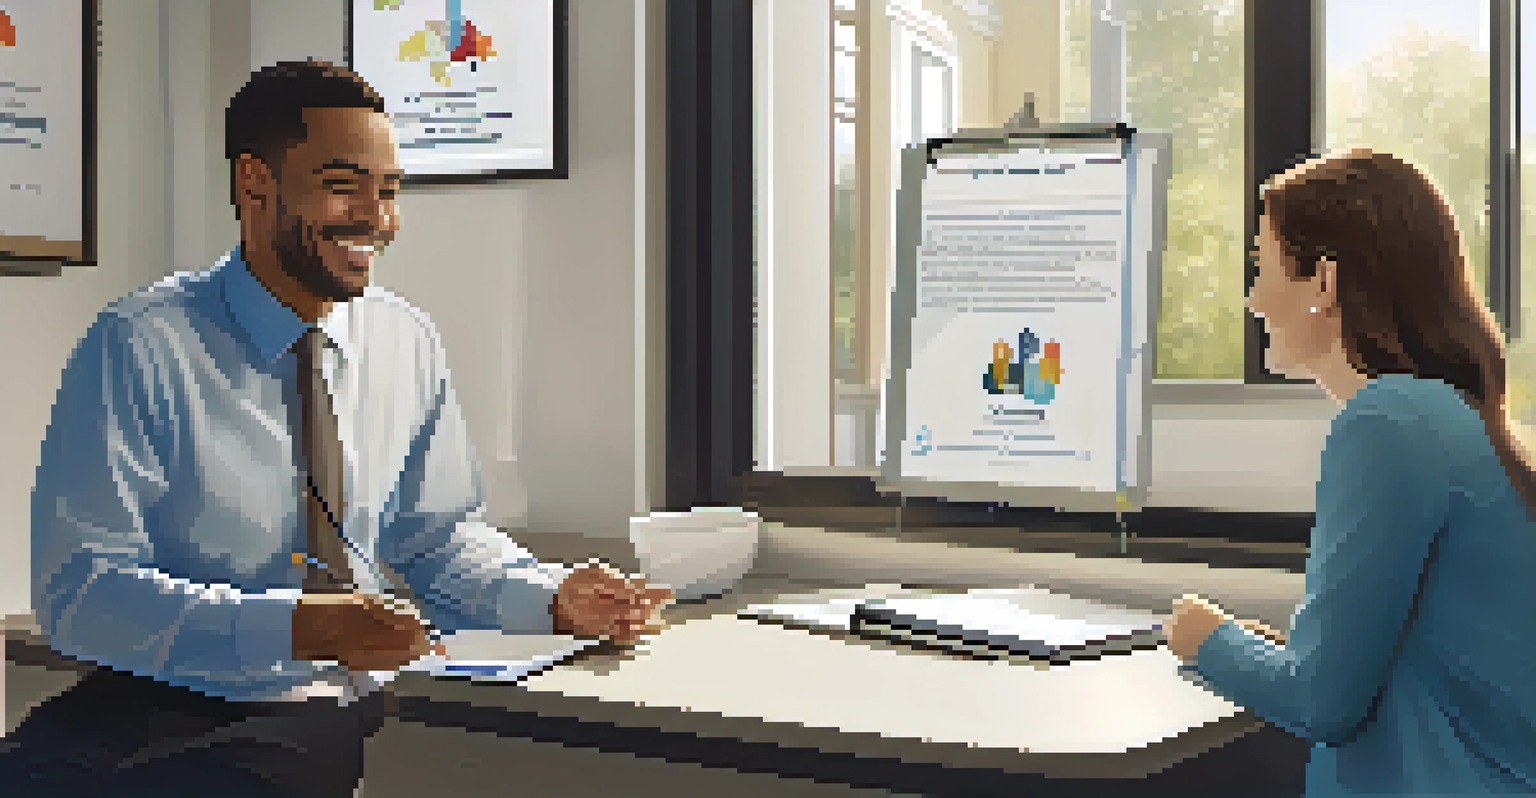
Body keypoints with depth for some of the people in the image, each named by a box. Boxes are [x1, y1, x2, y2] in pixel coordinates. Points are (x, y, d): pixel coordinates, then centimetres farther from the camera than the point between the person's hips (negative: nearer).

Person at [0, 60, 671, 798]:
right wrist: (297, 627, -28)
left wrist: (553, 598, -5)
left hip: (347, 715, 4)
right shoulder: (141, 348, -9)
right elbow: (78, 591, -15)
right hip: (166, 703, -4)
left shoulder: (408, 343, 6)